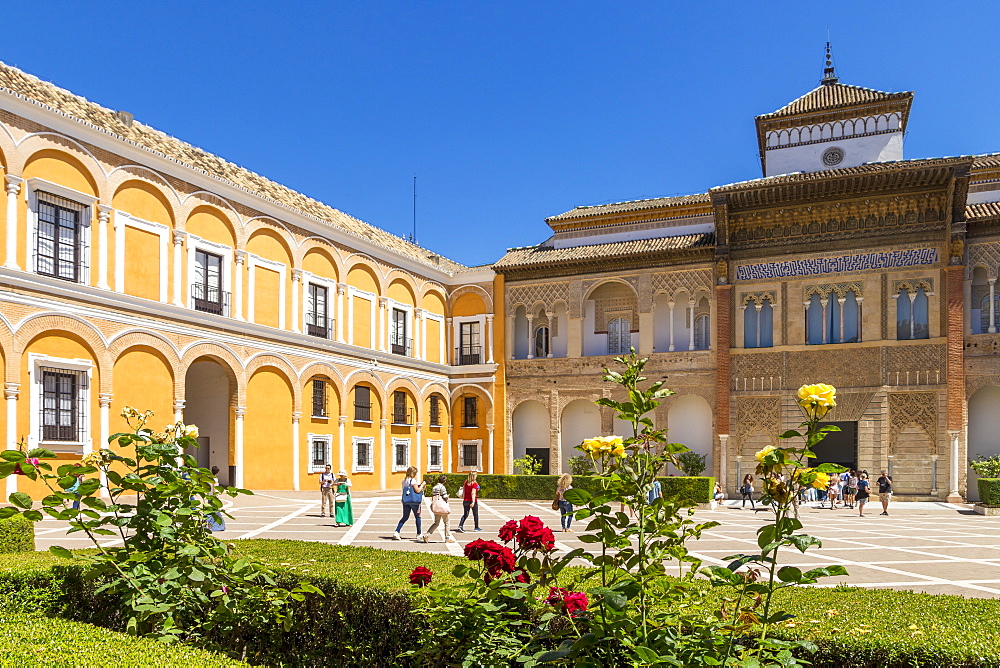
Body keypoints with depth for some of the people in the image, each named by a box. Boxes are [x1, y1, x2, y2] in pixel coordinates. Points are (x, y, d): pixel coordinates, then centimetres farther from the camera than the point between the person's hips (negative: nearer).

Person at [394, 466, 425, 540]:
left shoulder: (404, 480, 12)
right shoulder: (413, 480, -11)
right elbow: (418, 490, -12)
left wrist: (419, 485, 18)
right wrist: (422, 485, 3)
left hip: (406, 501, 6)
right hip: (414, 501, -6)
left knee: (405, 517, 11)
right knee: (417, 517, 9)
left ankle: (396, 532, -4)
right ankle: (418, 534, 16)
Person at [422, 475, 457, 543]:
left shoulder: (434, 487, 13)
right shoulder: (442, 487, -11)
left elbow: (432, 497, 12)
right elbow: (445, 497, -14)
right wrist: (446, 500, 6)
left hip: (435, 507, 7)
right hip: (442, 506, -7)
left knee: (436, 523, 14)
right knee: (446, 522, 5)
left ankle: (427, 535, 3)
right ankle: (448, 538, 10)